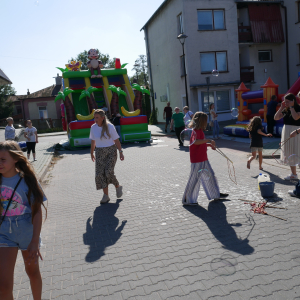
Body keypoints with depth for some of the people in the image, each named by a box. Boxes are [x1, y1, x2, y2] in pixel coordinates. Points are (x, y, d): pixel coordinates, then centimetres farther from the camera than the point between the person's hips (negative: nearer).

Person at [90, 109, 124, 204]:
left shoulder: (110, 126, -11)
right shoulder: (93, 127, 0)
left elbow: (116, 140, -7)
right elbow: (93, 141, 12)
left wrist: (121, 152, -11)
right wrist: (92, 153, 18)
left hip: (111, 151, -4)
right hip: (100, 153, 4)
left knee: (109, 172, -16)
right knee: (100, 174, -5)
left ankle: (118, 187, 14)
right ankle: (106, 196, 5)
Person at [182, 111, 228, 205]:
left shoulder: (200, 130, 15)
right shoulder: (196, 130, -17)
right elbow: (195, 141, -37)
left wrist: (209, 144, 16)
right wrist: (208, 140, -34)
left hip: (203, 159, 10)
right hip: (197, 160, -10)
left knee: (210, 175, 18)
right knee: (194, 179, -3)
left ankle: (216, 194, 34)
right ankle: (187, 199, 9)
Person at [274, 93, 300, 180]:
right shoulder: (286, 111, 9)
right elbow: (276, 118, 4)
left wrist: (291, 107, -19)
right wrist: (281, 108, -2)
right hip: (286, 133, 7)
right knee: (289, 154, 13)